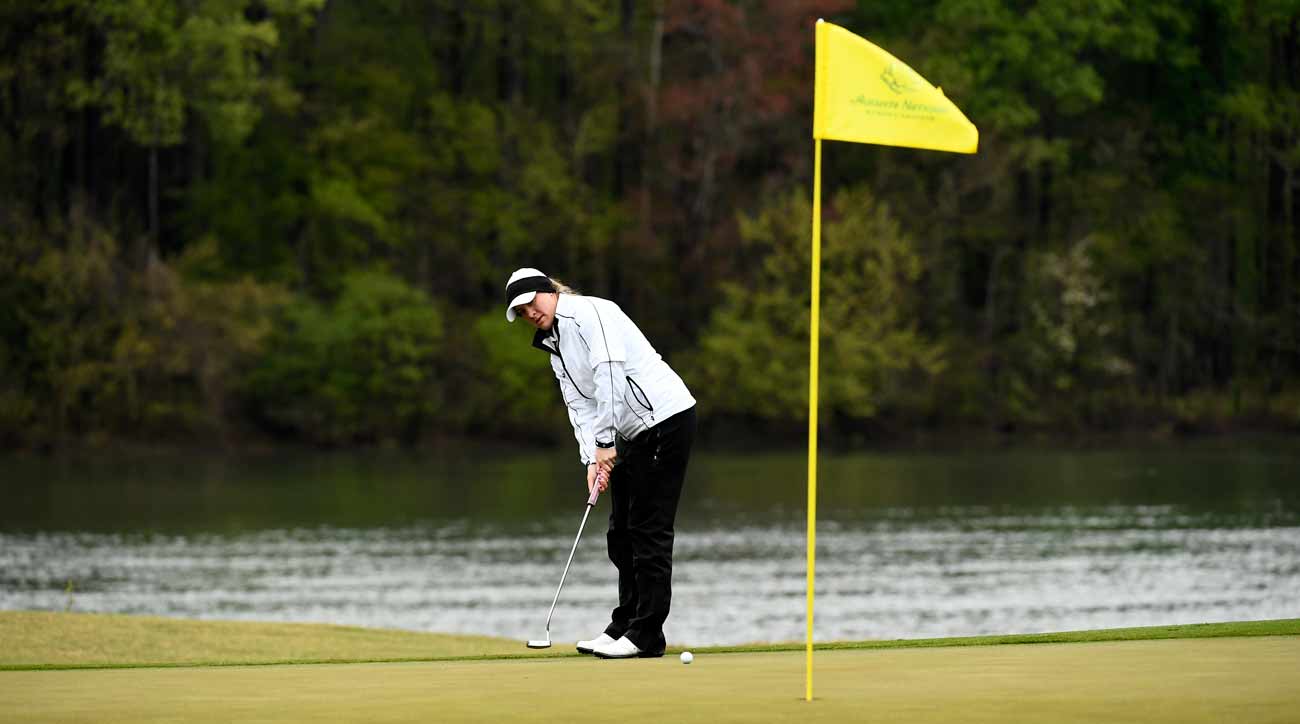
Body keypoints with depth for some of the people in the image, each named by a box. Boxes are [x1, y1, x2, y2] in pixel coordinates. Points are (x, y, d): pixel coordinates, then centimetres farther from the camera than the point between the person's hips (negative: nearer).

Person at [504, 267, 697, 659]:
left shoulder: (592, 313, -12)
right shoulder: (554, 346, 16)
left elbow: (609, 375, -22)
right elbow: (580, 405, 10)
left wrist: (604, 443, -22)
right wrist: (592, 459, -5)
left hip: (665, 418, -10)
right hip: (632, 432, 10)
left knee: (648, 529, -9)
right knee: (621, 531, 12)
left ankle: (646, 635, -7)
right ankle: (625, 625, 19)